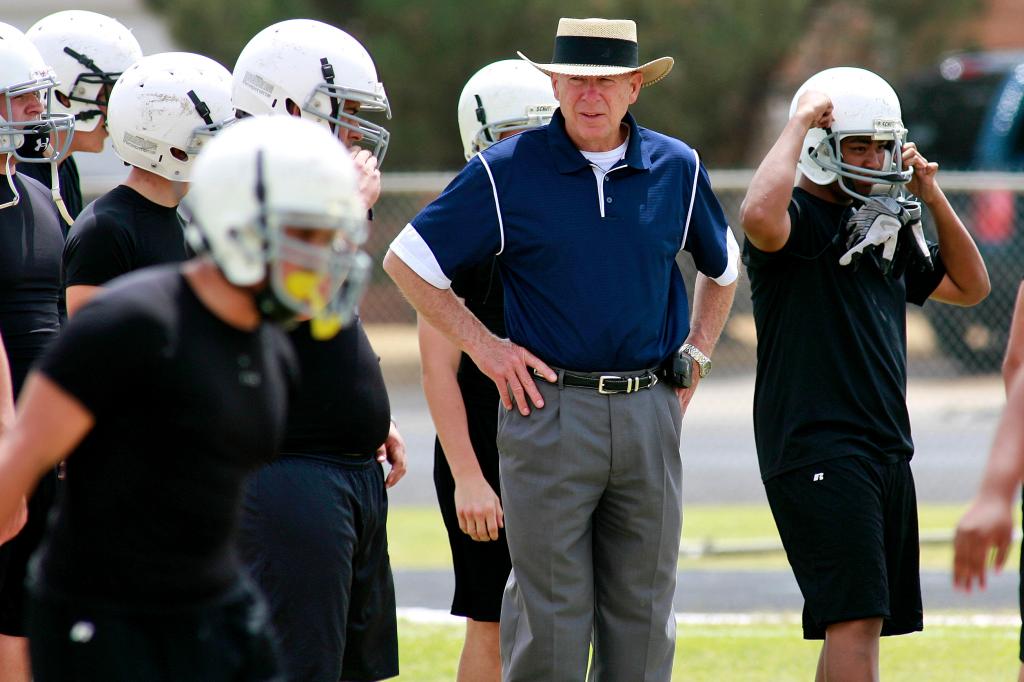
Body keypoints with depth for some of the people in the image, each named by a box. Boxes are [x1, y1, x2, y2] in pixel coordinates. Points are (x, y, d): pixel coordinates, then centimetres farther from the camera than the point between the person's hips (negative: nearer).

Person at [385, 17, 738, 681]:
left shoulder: (677, 169, 6)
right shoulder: (507, 173, -4)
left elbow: (722, 266, 24)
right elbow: (407, 260, 2)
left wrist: (695, 355, 14)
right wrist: (484, 345, -2)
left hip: (650, 409, 3)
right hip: (549, 408, -3)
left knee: (643, 613, 7)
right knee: (551, 614, -2)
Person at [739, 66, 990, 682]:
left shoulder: (889, 228, 18)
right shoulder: (799, 220, -8)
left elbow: (969, 287, 25)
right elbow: (760, 215, -32)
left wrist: (933, 196, 13)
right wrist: (798, 124, -19)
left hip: (886, 448, 9)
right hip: (815, 446, -9)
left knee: (856, 622, 11)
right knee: (855, 618, -17)